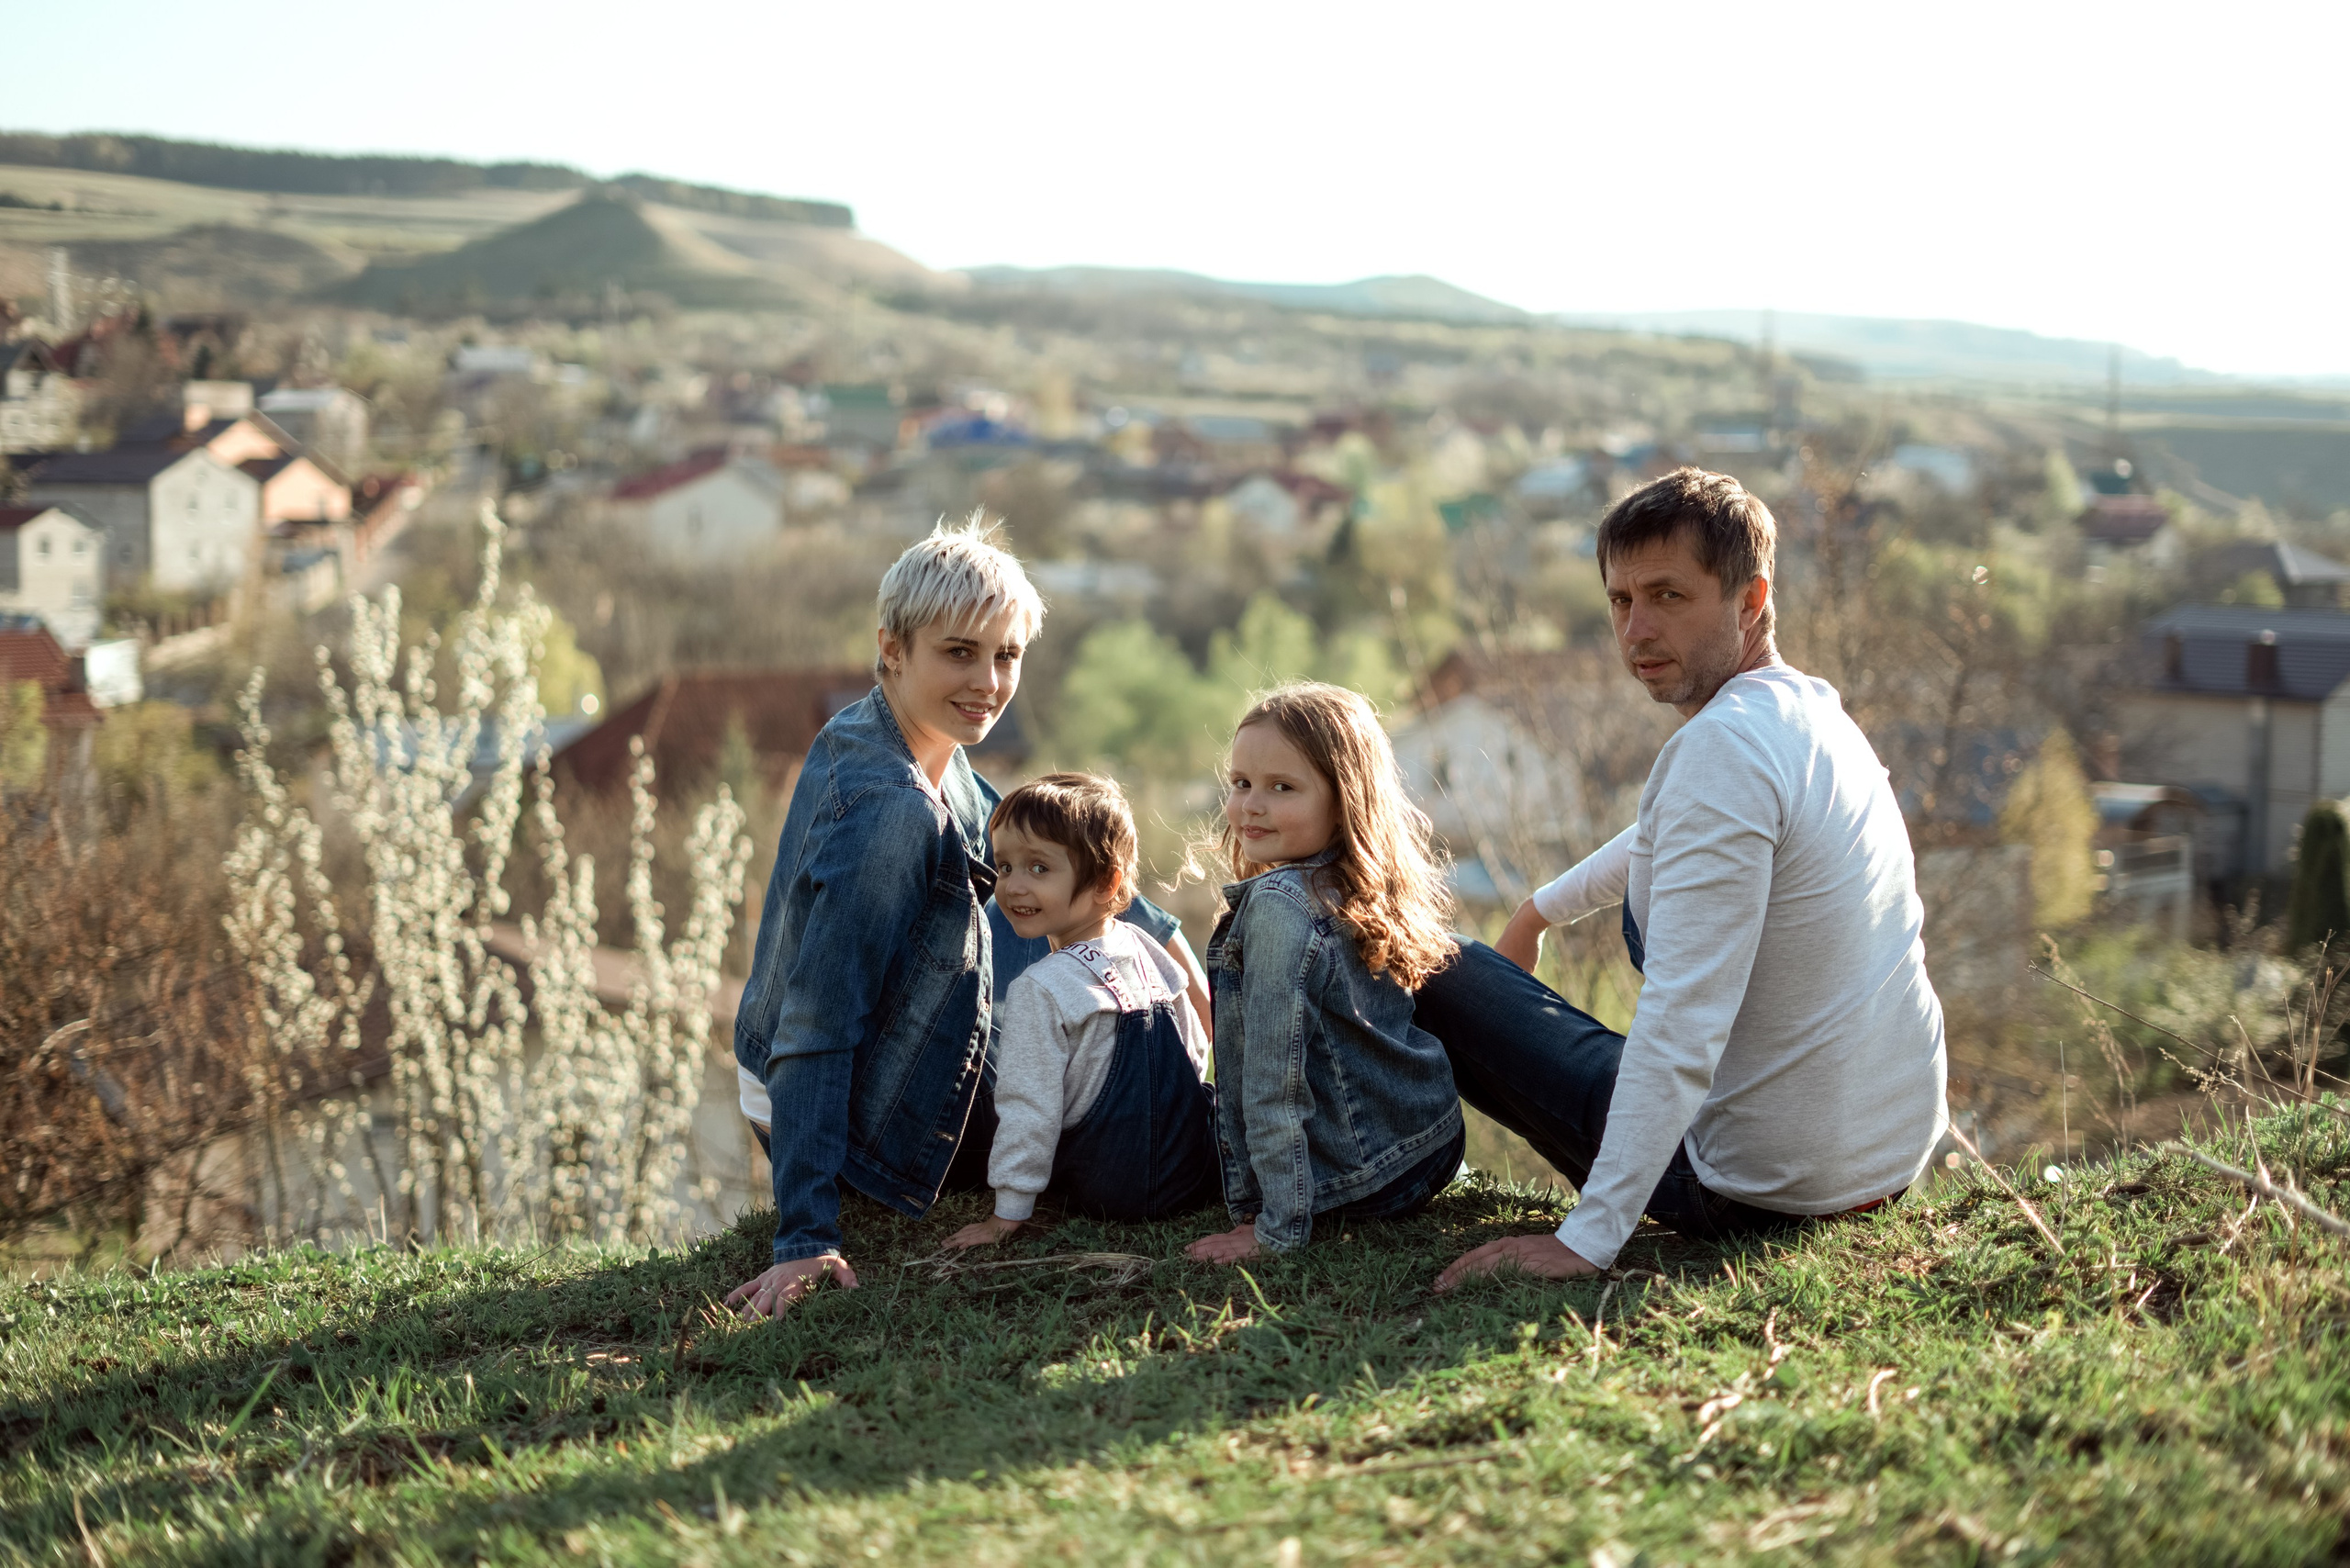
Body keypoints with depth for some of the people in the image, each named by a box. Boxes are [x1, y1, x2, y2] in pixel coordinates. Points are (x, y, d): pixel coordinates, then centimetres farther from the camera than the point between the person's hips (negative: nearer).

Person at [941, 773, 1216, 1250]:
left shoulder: (1040, 991, -20)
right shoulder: (1144, 950, 1)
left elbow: (1029, 1112, -19)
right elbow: (1196, 1051, 12)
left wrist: (1008, 1213, -13)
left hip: (1110, 1191, -6)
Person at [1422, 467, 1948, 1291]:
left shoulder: (1722, 746, -23)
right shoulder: (1816, 707, 6)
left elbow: (1682, 1021, -29)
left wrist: (1588, 1238, -27)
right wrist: (1544, 907, 39)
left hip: (1764, 1182, -9)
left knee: (1441, 973, 3)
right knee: (1650, 899, 31)